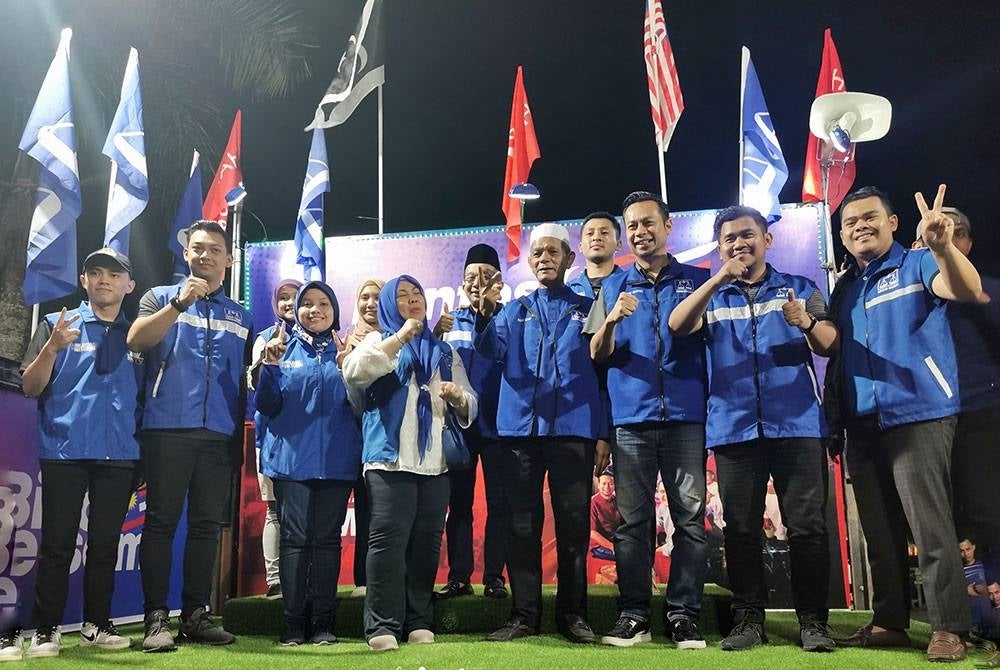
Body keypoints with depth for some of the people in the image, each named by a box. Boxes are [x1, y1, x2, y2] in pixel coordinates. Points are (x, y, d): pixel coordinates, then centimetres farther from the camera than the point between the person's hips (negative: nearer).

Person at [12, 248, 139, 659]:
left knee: (105, 545, 8)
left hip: (119, 456, 2)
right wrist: (52, 348, -18)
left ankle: (96, 625, 17)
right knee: (57, 544, 1)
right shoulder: (56, 325, 5)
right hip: (64, 452, -2)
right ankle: (45, 630, 10)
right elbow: (30, 387, -2)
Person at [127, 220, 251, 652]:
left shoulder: (241, 317, 18)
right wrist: (180, 303, -17)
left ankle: (195, 614, 14)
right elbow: (135, 340, -9)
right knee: (161, 521, -1)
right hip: (167, 428, -3)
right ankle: (156, 617, 4)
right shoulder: (161, 297, 10)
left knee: (207, 524, 6)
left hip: (220, 434, 3)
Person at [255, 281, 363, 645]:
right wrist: (270, 367, -11)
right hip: (292, 458, 0)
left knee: (327, 538, 3)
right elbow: (267, 406, 5)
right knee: (295, 537, -2)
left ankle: (323, 622, 9)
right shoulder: (283, 347, 9)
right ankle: (294, 622, 5)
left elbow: (358, 405, 5)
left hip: (336, 460, 1)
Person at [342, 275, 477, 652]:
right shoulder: (379, 342, 13)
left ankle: (419, 622, 11)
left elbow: (470, 406, 18)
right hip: (390, 458, -3)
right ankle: (383, 625, -7)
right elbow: (353, 373, -11)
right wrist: (402, 336, -12)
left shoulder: (444, 352, 22)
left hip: (435, 462, 4)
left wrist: (458, 397, -6)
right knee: (388, 538, -11)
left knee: (427, 542, 3)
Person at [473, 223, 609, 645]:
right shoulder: (514, 311, 14)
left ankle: (572, 614, 14)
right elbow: (491, 349, -4)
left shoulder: (587, 309, 10)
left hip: (573, 430, -1)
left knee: (573, 526, 3)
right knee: (521, 526, 4)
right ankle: (524, 614, 13)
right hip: (521, 428, 2)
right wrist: (485, 315, -25)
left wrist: (602, 434, 0)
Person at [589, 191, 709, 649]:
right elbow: (597, 355, 7)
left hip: (686, 417, 0)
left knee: (690, 517, -1)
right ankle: (633, 614, 9)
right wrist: (611, 321, -14)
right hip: (631, 419, 1)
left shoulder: (697, 280, 11)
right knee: (631, 520, 2)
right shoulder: (613, 287, 13)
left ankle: (683, 614, 8)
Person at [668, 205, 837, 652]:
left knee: (807, 525, -1)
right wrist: (720, 279, -17)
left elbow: (830, 347, 3)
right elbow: (677, 326, -8)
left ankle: (813, 621, 10)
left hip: (797, 424, -1)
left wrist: (808, 323, -19)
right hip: (734, 428, 1)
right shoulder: (712, 296, 12)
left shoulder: (800, 289, 11)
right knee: (740, 528, 5)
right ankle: (748, 619, 15)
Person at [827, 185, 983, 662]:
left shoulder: (917, 265, -1)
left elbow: (967, 290, -22)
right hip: (862, 426, 6)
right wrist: (833, 419, 12)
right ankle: (888, 622, 21)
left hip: (917, 417, -6)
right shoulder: (844, 288, 16)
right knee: (879, 531, 11)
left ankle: (949, 628, 6)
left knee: (930, 526, -4)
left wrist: (942, 246, -42)